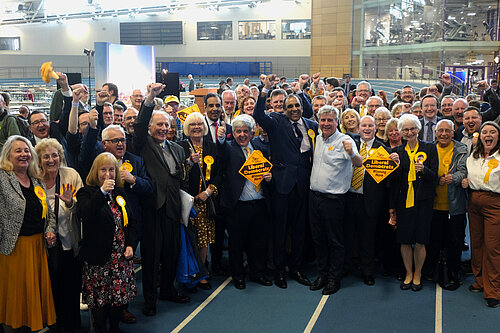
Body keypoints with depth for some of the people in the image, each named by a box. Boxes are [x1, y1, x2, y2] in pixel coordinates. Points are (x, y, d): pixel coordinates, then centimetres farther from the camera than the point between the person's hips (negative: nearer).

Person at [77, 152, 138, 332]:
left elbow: (131, 221, 14)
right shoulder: (86, 193, -5)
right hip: (99, 256, -5)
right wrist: (102, 191, -32)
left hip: (121, 256, 5)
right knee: (99, 297, 3)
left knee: (119, 294, 12)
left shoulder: (120, 193, 12)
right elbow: (86, 215, -26)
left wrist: (131, 245, 3)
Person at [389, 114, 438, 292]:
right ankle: (408, 274, 23)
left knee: (420, 241, 2)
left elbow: (435, 177, 1)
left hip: (423, 200, -1)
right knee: (404, 240, 4)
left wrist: (424, 169, -21)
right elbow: (394, 180, 10)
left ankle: (417, 274, 21)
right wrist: (392, 206, 8)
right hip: (403, 200, 2)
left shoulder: (429, 148, 3)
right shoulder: (397, 151, 8)